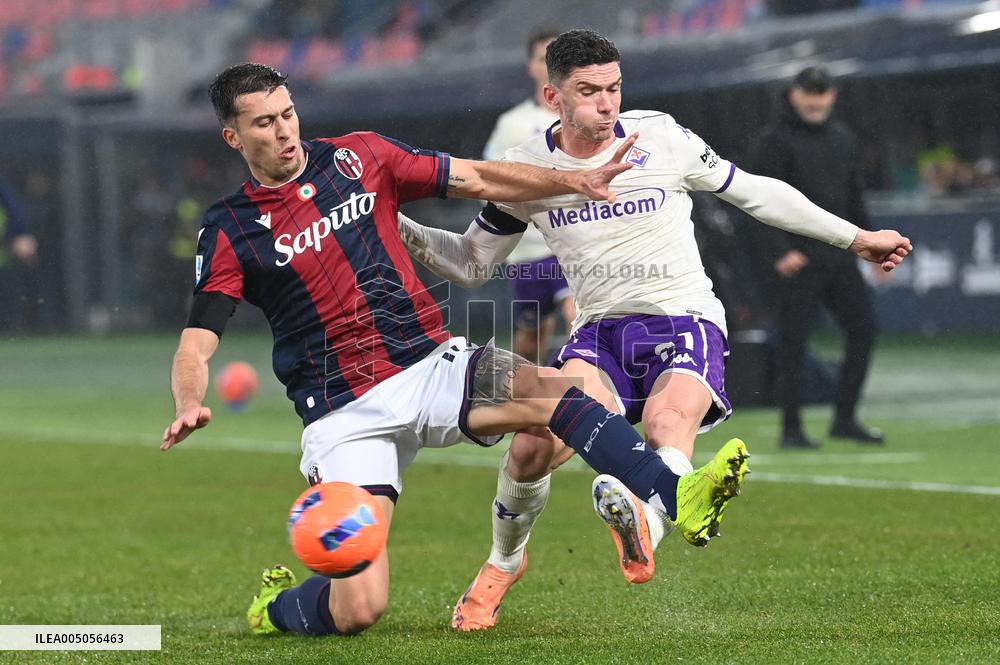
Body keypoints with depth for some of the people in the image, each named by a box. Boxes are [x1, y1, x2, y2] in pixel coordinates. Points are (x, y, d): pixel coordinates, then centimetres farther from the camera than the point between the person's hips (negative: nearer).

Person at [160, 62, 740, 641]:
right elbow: (196, 345, -7)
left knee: (551, 391, -28)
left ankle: (679, 497, -37)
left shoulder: (358, 156, 7)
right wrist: (189, 407, -29)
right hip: (343, 413, -3)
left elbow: (479, 180, 10)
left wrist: (576, 180, -2)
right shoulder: (230, 233, 0)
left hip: (431, 365, 3)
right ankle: (274, 606, 20)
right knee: (359, 608, -12)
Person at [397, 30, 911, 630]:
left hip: (685, 322, -1)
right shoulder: (527, 169, 3)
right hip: (600, 331, 1)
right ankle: (504, 563, 5)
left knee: (669, 425, -33)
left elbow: (754, 192, 12)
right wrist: (394, 225, -2)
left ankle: (646, 533, -61)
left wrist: (855, 238, 16)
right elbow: (472, 263, 14)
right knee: (538, 442, -22)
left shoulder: (661, 137, -1)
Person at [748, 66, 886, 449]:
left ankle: (844, 418, 11)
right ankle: (791, 429, 2)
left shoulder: (843, 139, 16)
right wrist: (779, 251, -23)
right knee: (794, 342, -5)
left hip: (839, 255, 6)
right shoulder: (775, 141, -5)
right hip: (797, 257, -6)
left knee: (863, 329, 2)